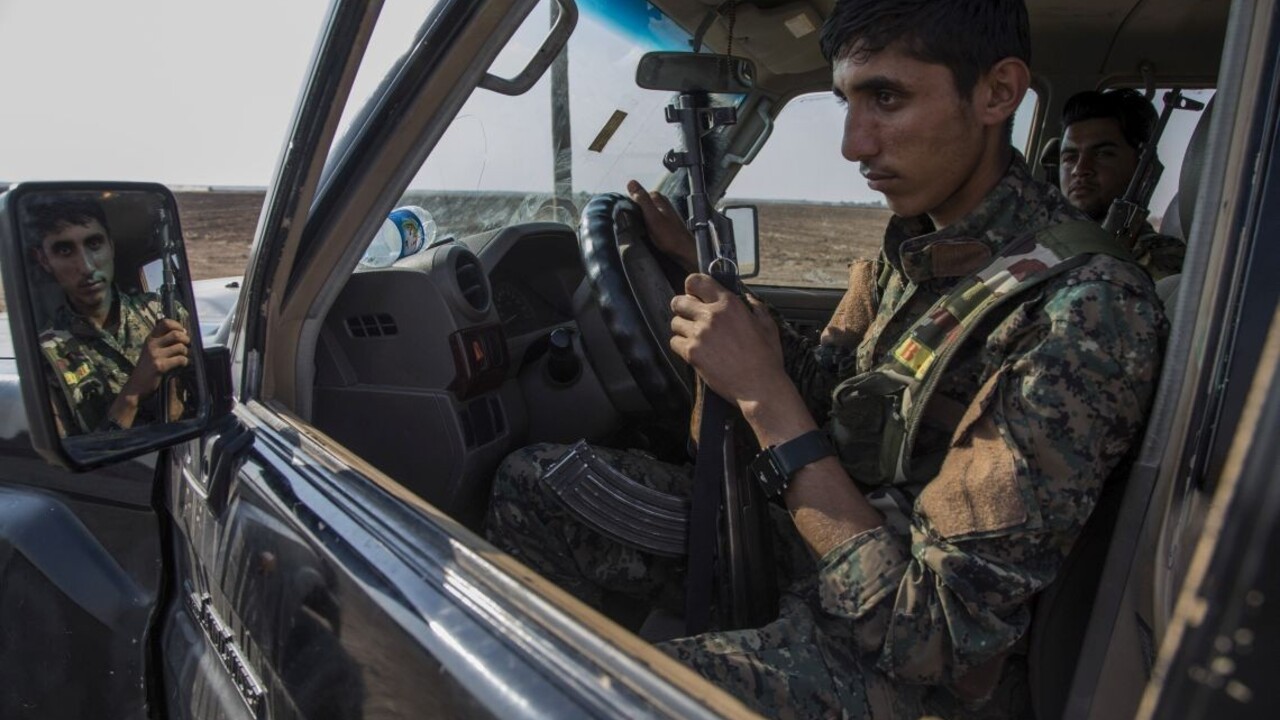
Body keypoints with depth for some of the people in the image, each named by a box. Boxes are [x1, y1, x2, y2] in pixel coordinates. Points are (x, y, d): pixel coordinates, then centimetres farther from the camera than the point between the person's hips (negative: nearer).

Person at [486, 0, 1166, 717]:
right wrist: (703, 268, 1)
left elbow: (928, 640, -27)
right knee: (530, 484, 2)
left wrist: (764, 395, -26)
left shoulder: (1088, 311, -26)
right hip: (809, 534, 8)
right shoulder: (918, 240, -1)